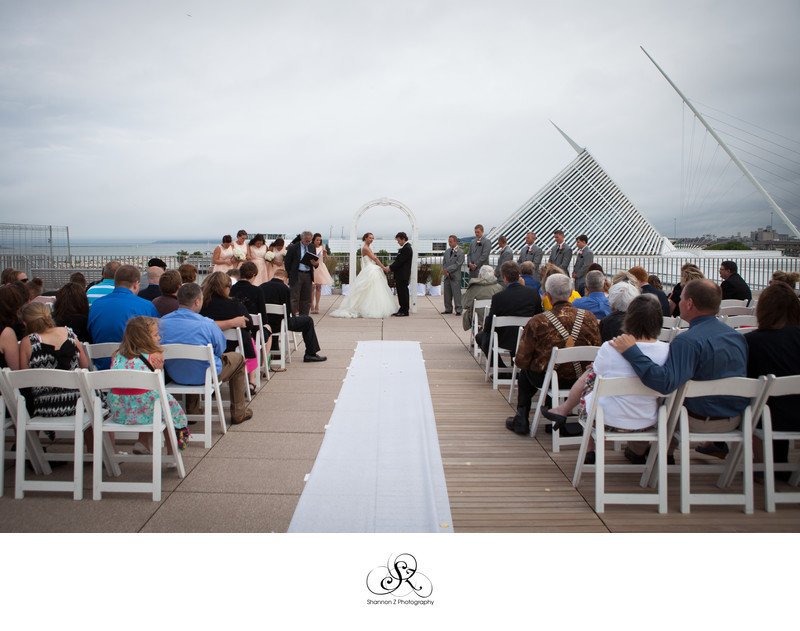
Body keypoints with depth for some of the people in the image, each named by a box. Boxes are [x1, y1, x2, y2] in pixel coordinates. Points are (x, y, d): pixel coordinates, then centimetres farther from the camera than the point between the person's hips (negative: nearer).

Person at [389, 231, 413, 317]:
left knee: (403, 292, -5)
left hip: (403, 275, -10)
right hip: (399, 275, 10)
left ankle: (405, 311, 0)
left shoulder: (407, 249, -15)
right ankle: (402, 310, 18)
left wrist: (390, 268, -13)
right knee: (400, 292, 12)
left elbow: (400, 261, -19)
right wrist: (391, 266, 6)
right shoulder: (403, 248, 17)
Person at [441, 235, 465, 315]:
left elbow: (457, 264, -12)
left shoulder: (460, 252, -5)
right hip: (447, 276, 6)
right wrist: (446, 272, -4)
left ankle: (458, 310, -1)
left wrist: (448, 269, -13)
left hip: (455, 276, -6)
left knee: (456, 293, -5)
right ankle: (448, 309, 19)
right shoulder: (447, 251, 15)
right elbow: (444, 263, 13)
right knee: (447, 293, 9)